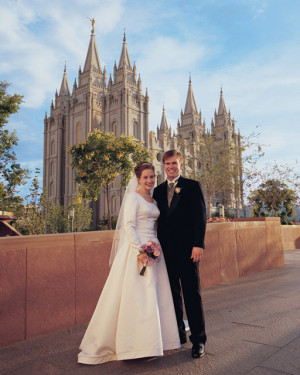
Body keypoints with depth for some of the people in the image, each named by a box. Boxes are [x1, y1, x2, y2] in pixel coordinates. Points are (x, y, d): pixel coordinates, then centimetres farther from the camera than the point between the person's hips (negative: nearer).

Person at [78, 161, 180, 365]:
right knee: (135, 294, -4)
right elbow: (128, 226, -15)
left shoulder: (153, 200, 17)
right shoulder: (133, 197, -6)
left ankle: (146, 343, 26)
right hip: (136, 248, -8)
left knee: (154, 294, 11)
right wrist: (139, 251, -21)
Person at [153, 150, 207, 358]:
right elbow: (159, 219, 14)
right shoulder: (159, 190, 13)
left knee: (192, 294, 2)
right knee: (172, 293, 13)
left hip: (187, 249, -4)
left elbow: (200, 216, -6)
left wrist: (198, 244, -14)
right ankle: (178, 334, 27)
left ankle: (198, 339, 14)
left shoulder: (192, 186, 0)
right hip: (166, 250, 5)